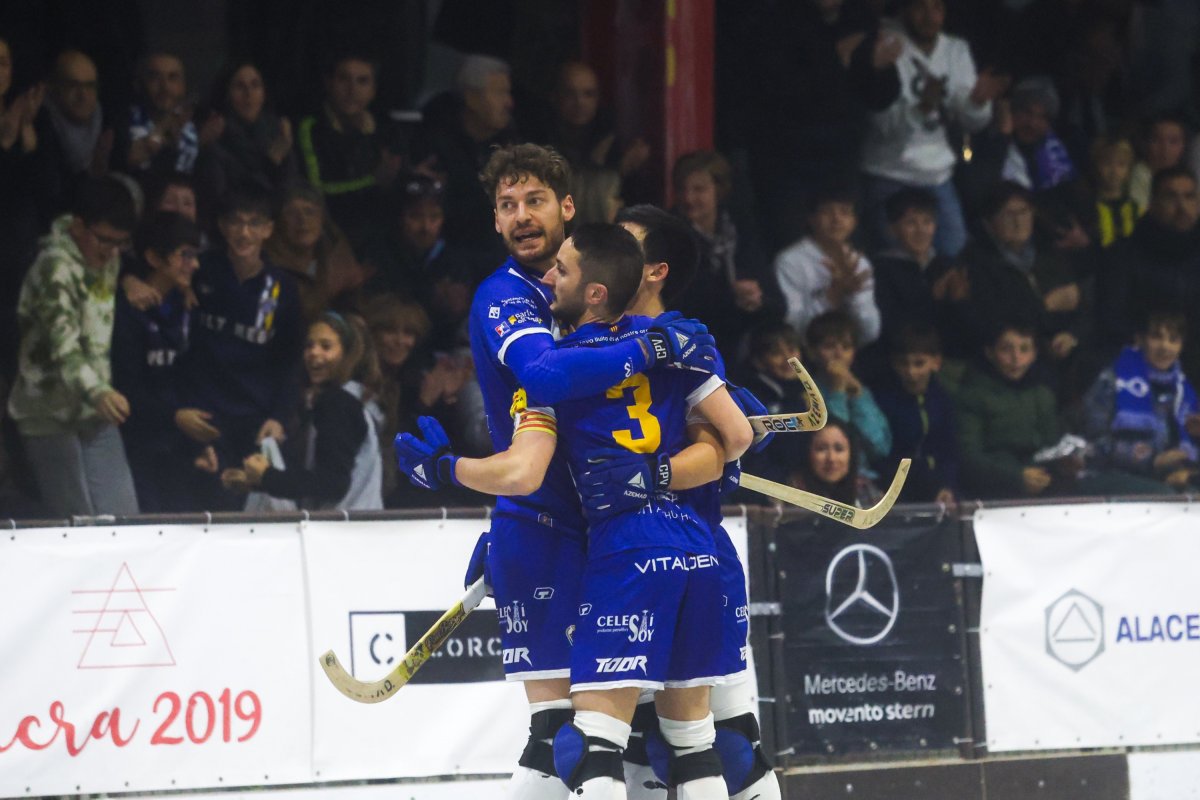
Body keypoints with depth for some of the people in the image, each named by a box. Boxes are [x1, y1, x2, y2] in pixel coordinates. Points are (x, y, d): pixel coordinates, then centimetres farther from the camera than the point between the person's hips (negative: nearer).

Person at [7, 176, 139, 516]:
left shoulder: (108, 260, 8)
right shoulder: (55, 268, -18)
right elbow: (62, 343, -32)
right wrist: (97, 392, -46)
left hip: (95, 411, 8)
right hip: (50, 414, -8)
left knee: (123, 516, 1)